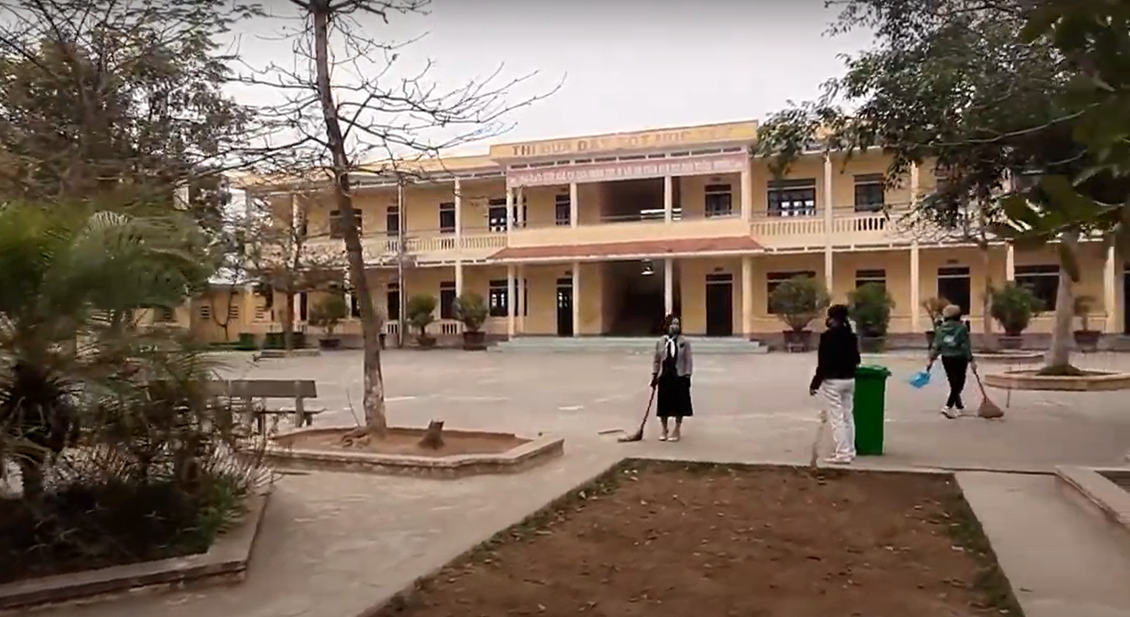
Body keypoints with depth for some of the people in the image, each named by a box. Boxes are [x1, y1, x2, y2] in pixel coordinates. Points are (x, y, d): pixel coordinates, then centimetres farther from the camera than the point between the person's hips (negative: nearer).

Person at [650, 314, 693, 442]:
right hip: (664, 377, 2)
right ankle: (664, 430, 22)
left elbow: (689, 360, -3)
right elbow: (656, 360, 7)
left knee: (679, 405, 6)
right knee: (663, 405, 7)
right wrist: (654, 375, 2)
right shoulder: (660, 342, 1)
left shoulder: (684, 342, -4)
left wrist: (687, 376, -8)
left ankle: (677, 430, 20)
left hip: (679, 377, -1)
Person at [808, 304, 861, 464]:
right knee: (847, 416, 14)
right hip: (849, 379, 8)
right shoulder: (851, 336, 9)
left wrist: (815, 383, -12)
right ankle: (849, 451, 19)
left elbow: (823, 362, -17)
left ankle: (842, 454, -4)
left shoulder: (828, 336, -15)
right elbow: (856, 359, 15)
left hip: (833, 381, -8)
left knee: (836, 418, -4)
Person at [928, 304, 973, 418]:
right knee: (958, 384, 0)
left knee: (953, 383, 17)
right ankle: (948, 407, -13)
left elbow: (936, 345, 1)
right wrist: (971, 360, -9)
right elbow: (966, 346, -12)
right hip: (959, 358, -5)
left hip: (946, 358, 5)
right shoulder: (962, 328, -9)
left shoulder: (941, 328, 3)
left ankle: (959, 406, 31)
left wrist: (931, 359, 4)